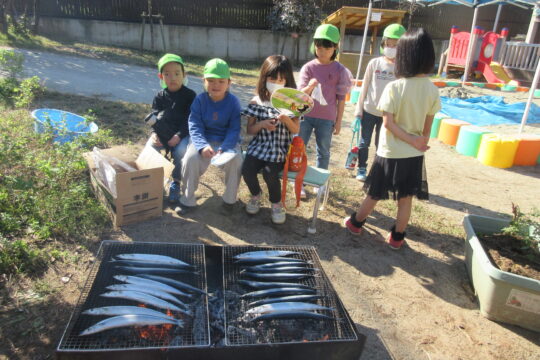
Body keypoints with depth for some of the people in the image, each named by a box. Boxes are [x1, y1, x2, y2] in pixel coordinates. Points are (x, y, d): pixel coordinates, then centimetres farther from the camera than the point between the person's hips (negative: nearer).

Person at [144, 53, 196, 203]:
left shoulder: (190, 95, -3)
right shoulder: (160, 97, 7)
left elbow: (189, 119, -9)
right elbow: (155, 117, 2)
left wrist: (179, 135, -22)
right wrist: (154, 133, -18)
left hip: (183, 133, -3)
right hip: (163, 133, 3)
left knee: (180, 151, -30)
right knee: (149, 147, -21)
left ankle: (175, 183, -6)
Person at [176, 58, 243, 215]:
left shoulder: (233, 102, -8)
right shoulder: (199, 100, -6)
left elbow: (234, 130, -11)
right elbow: (195, 126, -11)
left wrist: (224, 148, -29)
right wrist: (203, 146, -31)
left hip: (227, 141, 0)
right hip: (204, 139, 1)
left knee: (235, 160, -29)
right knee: (191, 158, -27)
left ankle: (230, 199, -4)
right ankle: (187, 199, -6)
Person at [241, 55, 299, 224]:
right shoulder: (257, 102, 1)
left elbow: (295, 130, 0)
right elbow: (250, 130, 4)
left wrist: (286, 118, -21)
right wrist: (261, 124, -17)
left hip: (280, 148, -2)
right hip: (260, 145, 2)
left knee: (269, 172, -27)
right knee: (247, 169, -23)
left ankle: (277, 203, 3)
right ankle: (256, 195, 12)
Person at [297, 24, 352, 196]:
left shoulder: (340, 70, -4)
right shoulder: (308, 67, -2)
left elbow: (341, 98, 0)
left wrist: (338, 121, 0)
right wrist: (309, 87, -28)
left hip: (326, 118, -1)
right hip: (306, 115, 1)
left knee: (323, 152, 10)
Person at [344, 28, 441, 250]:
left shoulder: (394, 87, -16)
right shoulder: (431, 89, -3)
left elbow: (388, 123, -18)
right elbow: (427, 126, 4)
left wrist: (413, 141, -12)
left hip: (390, 152, -3)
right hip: (414, 155, 3)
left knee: (375, 194, 13)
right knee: (406, 198, 14)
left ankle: (355, 223, 34)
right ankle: (397, 237, 27)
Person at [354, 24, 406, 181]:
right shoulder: (374, 63, -3)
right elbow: (365, 87, 2)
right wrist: (359, 108, 0)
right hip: (369, 110, 1)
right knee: (364, 142, 8)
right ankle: (362, 168, 26)